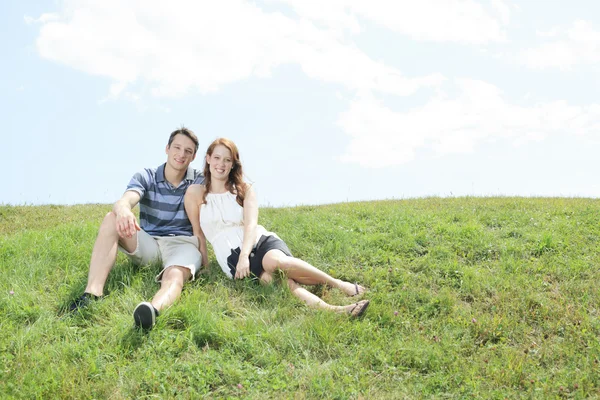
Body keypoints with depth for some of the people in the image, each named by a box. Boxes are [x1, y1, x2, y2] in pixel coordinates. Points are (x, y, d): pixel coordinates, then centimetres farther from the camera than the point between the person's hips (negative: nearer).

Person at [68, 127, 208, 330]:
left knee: (174, 277, -38)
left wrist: (203, 257, -23)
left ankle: (153, 309, -76)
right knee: (112, 218, -24)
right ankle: (92, 293, -38)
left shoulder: (199, 182, 1)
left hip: (183, 243, -2)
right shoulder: (145, 177, 1)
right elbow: (124, 201, -21)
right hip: (148, 244, 3)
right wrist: (123, 211, -48)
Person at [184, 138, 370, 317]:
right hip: (232, 256, -1)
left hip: (261, 241, 1)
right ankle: (331, 310, -49)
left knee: (277, 260, -37)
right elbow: (197, 232, 10)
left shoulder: (244, 189, 9)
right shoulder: (196, 193, 6)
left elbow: (251, 225, -5)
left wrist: (244, 255, -21)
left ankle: (338, 284, -29)